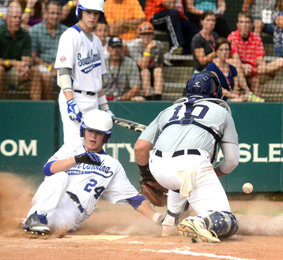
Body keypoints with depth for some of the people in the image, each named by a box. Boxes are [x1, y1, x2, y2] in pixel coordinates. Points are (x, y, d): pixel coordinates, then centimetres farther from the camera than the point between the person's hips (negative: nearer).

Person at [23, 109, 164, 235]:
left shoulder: (113, 166, 19)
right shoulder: (69, 150, 17)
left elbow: (133, 197, 13)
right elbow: (48, 168, -4)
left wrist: (156, 217, -2)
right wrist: (77, 159, -21)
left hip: (70, 215, -2)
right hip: (46, 201, 2)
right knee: (61, 176, -30)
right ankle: (36, 217, -36)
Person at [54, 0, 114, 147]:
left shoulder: (96, 41, 19)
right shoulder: (71, 36, -8)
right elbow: (64, 71, -18)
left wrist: (105, 107, 20)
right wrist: (70, 102, -28)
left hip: (93, 101, 8)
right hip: (75, 98, -8)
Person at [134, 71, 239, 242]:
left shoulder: (169, 111, 30)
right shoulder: (222, 112, 25)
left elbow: (140, 147, 21)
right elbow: (232, 160, 19)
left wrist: (146, 177, 36)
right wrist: (213, 174, 37)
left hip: (159, 170, 5)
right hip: (193, 167, -5)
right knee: (227, 224, -5)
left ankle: (170, 221, 33)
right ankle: (199, 223, -36)